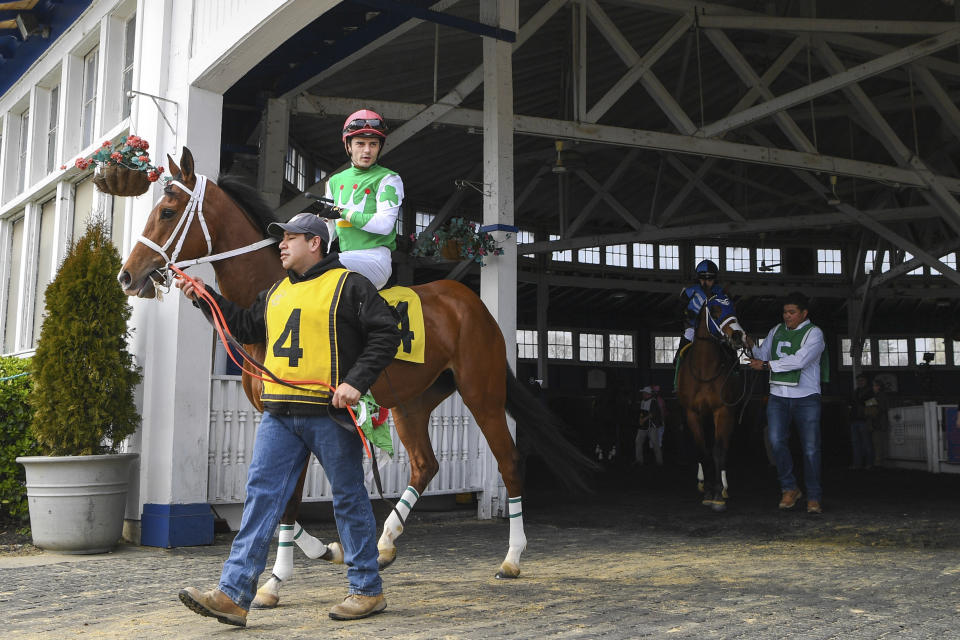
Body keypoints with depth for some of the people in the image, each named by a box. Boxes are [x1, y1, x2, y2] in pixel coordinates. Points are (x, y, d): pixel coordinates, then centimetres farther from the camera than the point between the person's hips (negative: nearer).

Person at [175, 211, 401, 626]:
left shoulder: (347, 285, -2)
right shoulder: (276, 292, 19)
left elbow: (386, 334, -8)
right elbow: (246, 328, 28)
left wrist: (356, 381, -17)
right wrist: (205, 297, 21)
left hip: (330, 412, -6)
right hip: (279, 415, 7)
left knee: (348, 498, 3)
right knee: (260, 493, 0)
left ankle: (367, 591, 16)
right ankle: (233, 595, 1)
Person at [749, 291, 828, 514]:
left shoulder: (814, 333, -4)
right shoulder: (776, 331, 13)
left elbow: (799, 360, -18)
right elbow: (762, 353, 13)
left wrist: (767, 365, -19)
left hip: (806, 398, -3)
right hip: (778, 396, 4)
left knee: (810, 447, -2)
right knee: (776, 441, -13)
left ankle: (814, 497, 10)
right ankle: (789, 488, 4)